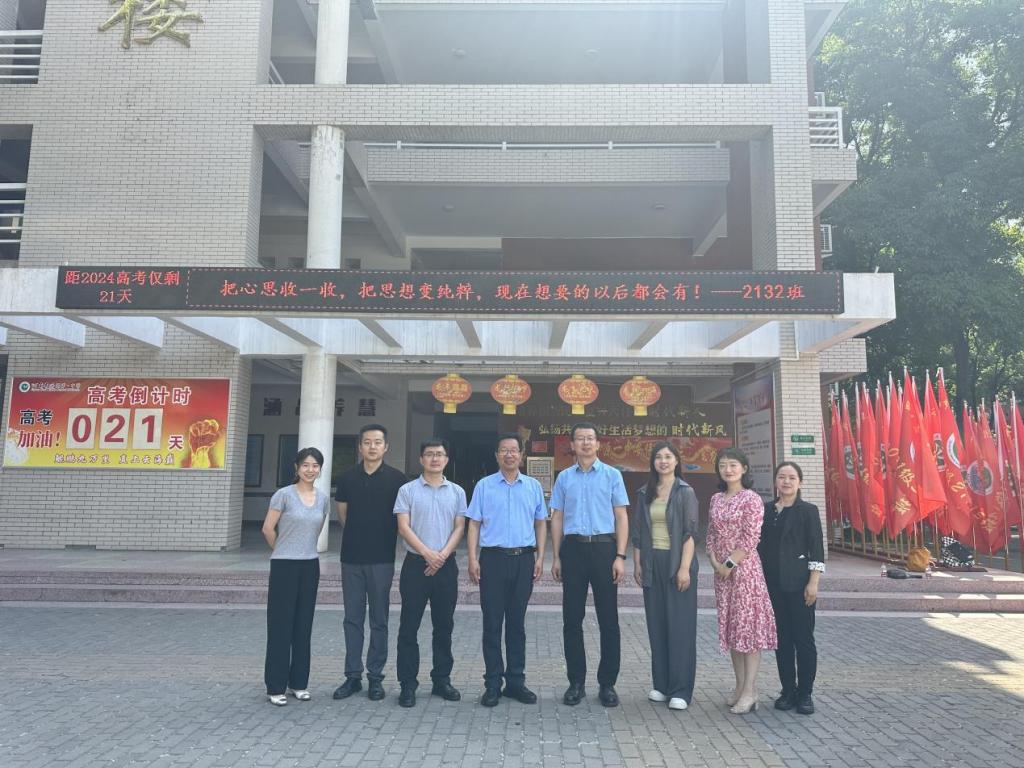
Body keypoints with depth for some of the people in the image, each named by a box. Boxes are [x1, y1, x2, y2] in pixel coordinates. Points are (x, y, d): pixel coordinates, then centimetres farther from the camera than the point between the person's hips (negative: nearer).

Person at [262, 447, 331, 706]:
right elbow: (268, 529, -5)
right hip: (284, 565, -4)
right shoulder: (284, 495, -9)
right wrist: (284, 550, 6)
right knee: (281, 625, 1)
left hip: (310, 565, 5)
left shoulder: (323, 498, 5)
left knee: (303, 626, 10)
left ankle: (298, 682, 21)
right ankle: (276, 686, 10)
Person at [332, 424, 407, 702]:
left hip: (382, 558, -2)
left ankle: (375, 677, 15)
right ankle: (353, 675, 18)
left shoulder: (396, 479, -3)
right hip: (351, 557, 2)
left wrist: (383, 538, 5)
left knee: (379, 620, 5)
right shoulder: (347, 478, 5)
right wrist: (358, 536, 12)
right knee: (352, 619, 8)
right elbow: (343, 514, 15)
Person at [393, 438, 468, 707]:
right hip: (416, 564, -2)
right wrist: (428, 554, -15)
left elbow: (459, 527, 5)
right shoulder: (408, 490, 2)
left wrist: (442, 555, -9)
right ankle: (408, 684, 9)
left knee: (444, 626, 9)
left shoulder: (457, 492, 9)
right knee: (409, 627, 0)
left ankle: (442, 680, 21)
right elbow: (404, 527, -5)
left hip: (446, 565, 2)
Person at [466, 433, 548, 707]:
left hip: (524, 559, 2)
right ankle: (493, 683, 12)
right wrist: (473, 559, -6)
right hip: (493, 558, -2)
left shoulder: (533, 486, 9)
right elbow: (474, 524, 2)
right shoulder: (484, 486, 3)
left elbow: (541, 523, 12)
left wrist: (540, 557, 3)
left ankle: (515, 681, 19)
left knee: (517, 622, 9)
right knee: (492, 623, 3)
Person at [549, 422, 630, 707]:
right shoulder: (564, 477, 9)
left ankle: (607, 683, 16)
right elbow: (557, 519, 11)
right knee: (572, 619, 7)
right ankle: (576, 682, 19)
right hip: (573, 548, 2)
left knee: (608, 618, 3)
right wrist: (556, 557, 6)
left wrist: (620, 556, -7)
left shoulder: (612, 475, 3)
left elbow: (621, 517, 1)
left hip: (603, 547, -2)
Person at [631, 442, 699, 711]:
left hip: (677, 562, -4)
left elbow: (690, 533, -8)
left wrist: (684, 568, -15)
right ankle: (661, 685, 18)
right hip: (652, 564, 4)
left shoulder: (685, 492, -2)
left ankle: (680, 690, 5)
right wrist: (637, 564, 6)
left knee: (680, 625, -1)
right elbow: (637, 532, 12)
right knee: (656, 625, 8)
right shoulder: (644, 494, 10)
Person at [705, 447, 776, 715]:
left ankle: (750, 691, 2)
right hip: (721, 571, 7)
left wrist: (730, 564, -13)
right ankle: (740, 686, 21)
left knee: (749, 626, -3)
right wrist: (715, 562, -3)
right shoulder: (716, 499, 11)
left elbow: (750, 539, -13)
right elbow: (711, 534, 12)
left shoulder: (752, 499, -8)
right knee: (730, 627, 11)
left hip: (745, 569, -7)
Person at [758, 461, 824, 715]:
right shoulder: (765, 510, 9)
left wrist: (813, 583, -10)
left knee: (803, 638, 0)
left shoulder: (808, 511, -2)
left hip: (798, 584, -4)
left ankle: (805, 694, 12)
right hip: (772, 584, 4)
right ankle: (787, 690, 19)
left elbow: (816, 549, -4)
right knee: (782, 638, 9)